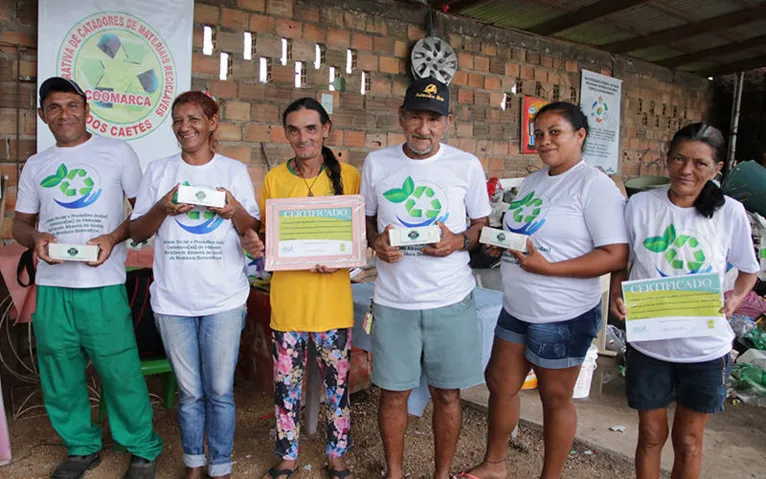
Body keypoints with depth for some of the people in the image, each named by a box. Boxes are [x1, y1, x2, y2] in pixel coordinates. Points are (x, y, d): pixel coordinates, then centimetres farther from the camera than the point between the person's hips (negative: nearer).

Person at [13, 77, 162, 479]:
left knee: (120, 372, -1)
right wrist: (36, 238, -6)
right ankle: (82, 446, 34)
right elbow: (20, 223, 17)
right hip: (51, 287, 4)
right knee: (60, 376, 13)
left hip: (103, 285, -4)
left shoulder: (117, 152, 2)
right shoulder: (35, 166, 13)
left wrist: (113, 238, -14)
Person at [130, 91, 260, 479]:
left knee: (220, 391, 5)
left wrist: (236, 211, -16)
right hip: (172, 300, 1)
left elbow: (253, 232, 6)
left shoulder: (234, 170, 4)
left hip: (224, 300, -1)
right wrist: (162, 209, -13)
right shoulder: (159, 171, 7)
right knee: (189, 392, 11)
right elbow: (137, 232, 7)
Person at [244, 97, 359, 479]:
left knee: (337, 383, 11)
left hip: (333, 299, -1)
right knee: (286, 384, 12)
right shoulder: (274, 179, 2)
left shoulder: (348, 176, -2)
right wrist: (254, 244, -14)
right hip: (287, 299, 1)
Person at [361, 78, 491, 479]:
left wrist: (459, 241, -14)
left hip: (451, 300, 0)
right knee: (393, 392, 11)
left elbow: (483, 225, 6)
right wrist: (376, 241, -10)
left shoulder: (467, 165, -1)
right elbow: (364, 219, 11)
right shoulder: (376, 163, 2)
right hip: (393, 301, 1)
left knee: (447, 393, 10)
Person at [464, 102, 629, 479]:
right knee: (500, 384, 16)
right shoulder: (531, 182, 10)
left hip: (563, 316, -7)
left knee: (555, 398, 10)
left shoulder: (594, 185, -14)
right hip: (516, 308, 8)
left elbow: (616, 256, -20)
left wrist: (547, 267, -26)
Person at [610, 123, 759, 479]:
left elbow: (749, 270, 7)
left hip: (705, 349, 0)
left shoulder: (731, 213, -7)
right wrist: (616, 296, -16)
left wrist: (735, 298, -11)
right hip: (648, 344, 0)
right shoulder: (640, 205, -8)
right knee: (651, 436, 15)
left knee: (688, 441, 17)